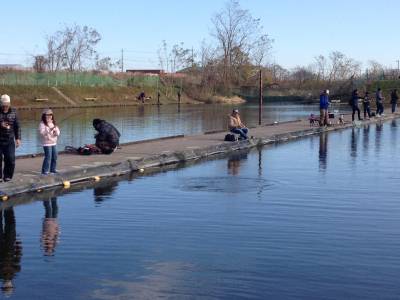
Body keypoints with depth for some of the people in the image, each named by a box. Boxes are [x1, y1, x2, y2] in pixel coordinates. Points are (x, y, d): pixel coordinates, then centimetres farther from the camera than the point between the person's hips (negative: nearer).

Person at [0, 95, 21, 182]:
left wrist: (18, 138, 4)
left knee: (10, 159, -3)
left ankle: (7, 176, 12)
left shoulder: (13, 112, 4)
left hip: (10, 140, 1)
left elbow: (17, 126, 8)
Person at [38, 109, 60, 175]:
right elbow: (42, 133, -19)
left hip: (54, 143, 7)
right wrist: (49, 130, -27)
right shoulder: (42, 124, -7)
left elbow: (58, 133, 12)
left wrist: (56, 131, -11)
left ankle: (53, 169, 22)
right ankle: (45, 171, -4)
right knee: (48, 157, -10)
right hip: (47, 143, -7)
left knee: (54, 157, 10)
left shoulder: (53, 123, 14)